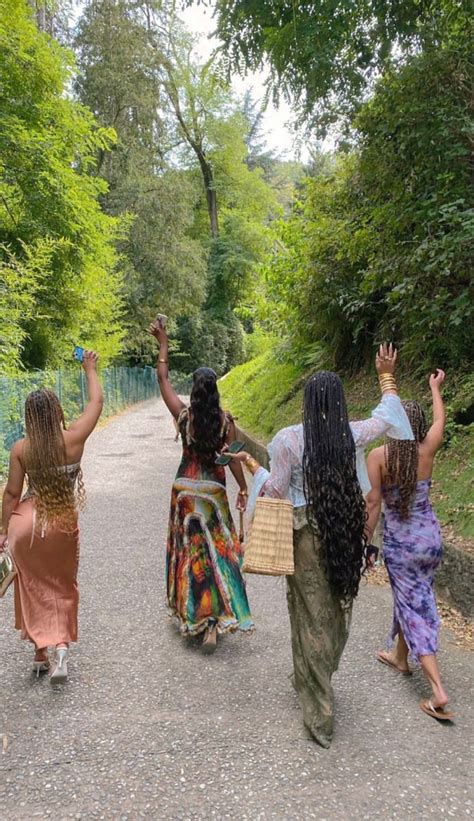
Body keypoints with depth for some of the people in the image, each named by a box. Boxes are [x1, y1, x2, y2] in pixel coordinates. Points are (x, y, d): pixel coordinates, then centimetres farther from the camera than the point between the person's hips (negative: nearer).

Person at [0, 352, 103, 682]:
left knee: (35, 589, 17)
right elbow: (97, 402, 0)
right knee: (62, 589, 18)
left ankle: (41, 654, 24)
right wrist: (90, 369, 14)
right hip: (63, 525, 0)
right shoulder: (73, 439, -12)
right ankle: (61, 647, 1)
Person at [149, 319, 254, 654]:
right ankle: (214, 622, -3)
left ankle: (187, 611, 34)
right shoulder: (225, 420, -9)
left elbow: (163, 379, 2)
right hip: (214, 490, -1)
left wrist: (163, 344, 10)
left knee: (187, 547, 16)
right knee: (215, 550, 4)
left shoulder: (183, 415, -7)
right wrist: (244, 488, 5)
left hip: (185, 488, 1)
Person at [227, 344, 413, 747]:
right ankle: (318, 680, 40)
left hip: (307, 535, -3)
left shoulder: (289, 440, -13)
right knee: (338, 610, 19)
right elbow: (386, 416, 14)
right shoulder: (352, 435, -5)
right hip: (346, 532, 3)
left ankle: (321, 712, 14)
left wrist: (251, 464, 7)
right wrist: (387, 376, 25)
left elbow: (275, 491, -8)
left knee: (312, 615, 7)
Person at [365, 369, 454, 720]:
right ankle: (400, 657, 43)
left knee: (414, 608, 4)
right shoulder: (426, 450, -6)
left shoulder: (378, 456, -15)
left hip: (399, 542, -4)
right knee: (412, 599, 23)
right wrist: (436, 388, 28)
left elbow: (373, 503, -15)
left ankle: (439, 693, -3)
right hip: (430, 537, 4)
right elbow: (441, 419, 13)